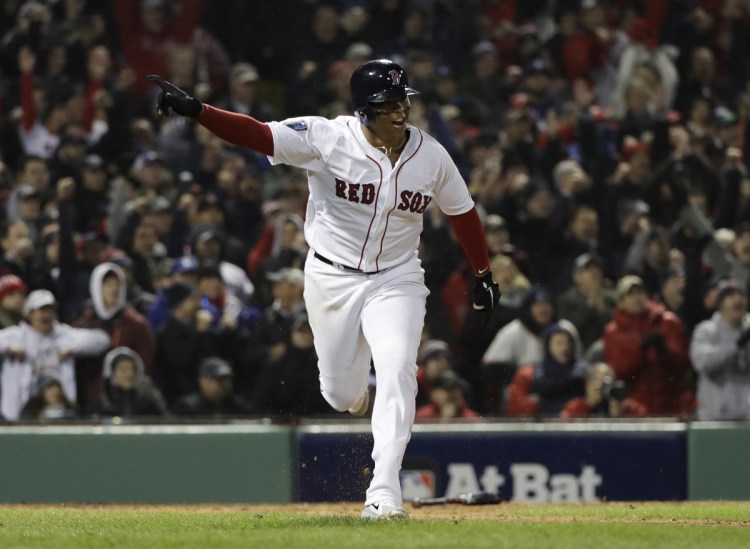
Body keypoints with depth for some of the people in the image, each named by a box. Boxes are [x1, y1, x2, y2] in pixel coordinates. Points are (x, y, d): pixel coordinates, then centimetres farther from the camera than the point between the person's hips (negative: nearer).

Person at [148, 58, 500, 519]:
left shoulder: (431, 155, -6)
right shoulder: (327, 139, -15)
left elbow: (462, 212, 10)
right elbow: (258, 135, -25)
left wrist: (484, 275, 15)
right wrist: (193, 109, -38)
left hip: (396, 280, 1)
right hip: (332, 277, -1)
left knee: (397, 373, -21)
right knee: (343, 395, 6)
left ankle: (384, 493, -23)